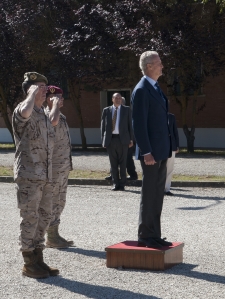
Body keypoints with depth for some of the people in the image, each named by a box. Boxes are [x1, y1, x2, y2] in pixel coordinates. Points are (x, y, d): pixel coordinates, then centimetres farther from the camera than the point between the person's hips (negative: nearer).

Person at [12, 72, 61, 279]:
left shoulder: (43, 114, 19)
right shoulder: (22, 111, -6)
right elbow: (25, 112, -33)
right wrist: (33, 93, -20)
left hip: (45, 176, 8)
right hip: (28, 175, -8)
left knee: (44, 217, 10)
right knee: (30, 219, -4)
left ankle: (38, 260, 19)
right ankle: (29, 264, 4)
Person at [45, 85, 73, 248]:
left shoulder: (61, 116, 18)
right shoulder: (46, 114, -12)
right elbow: (53, 121, -39)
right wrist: (55, 105, -22)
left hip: (63, 167, 10)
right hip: (54, 167, -10)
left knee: (59, 201, 13)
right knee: (53, 201, -5)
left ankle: (54, 235, 20)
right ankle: (51, 237, 1)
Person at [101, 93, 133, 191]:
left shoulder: (126, 110, 8)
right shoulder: (106, 111, 10)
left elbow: (130, 124, 7)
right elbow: (103, 125, 10)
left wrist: (131, 139, 0)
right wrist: (103, 140, 3)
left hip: (122, 139, -1)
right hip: (110, 139, 1)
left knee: (122, 163, 1)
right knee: (113, 163, 4)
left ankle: (122, 184, 6)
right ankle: (115, 184, 11)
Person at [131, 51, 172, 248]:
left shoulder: (156, 88, 16)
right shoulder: (142, 90, -13)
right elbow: (139, 124, -18)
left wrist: (166, 149, 16)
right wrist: (146, 152, -21)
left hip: (161, 151, 9)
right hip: (151, 152, -9)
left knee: (157, 195, 12)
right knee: (149, 195, -3)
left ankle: (154, 235, 19)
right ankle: (146, 237, 5)